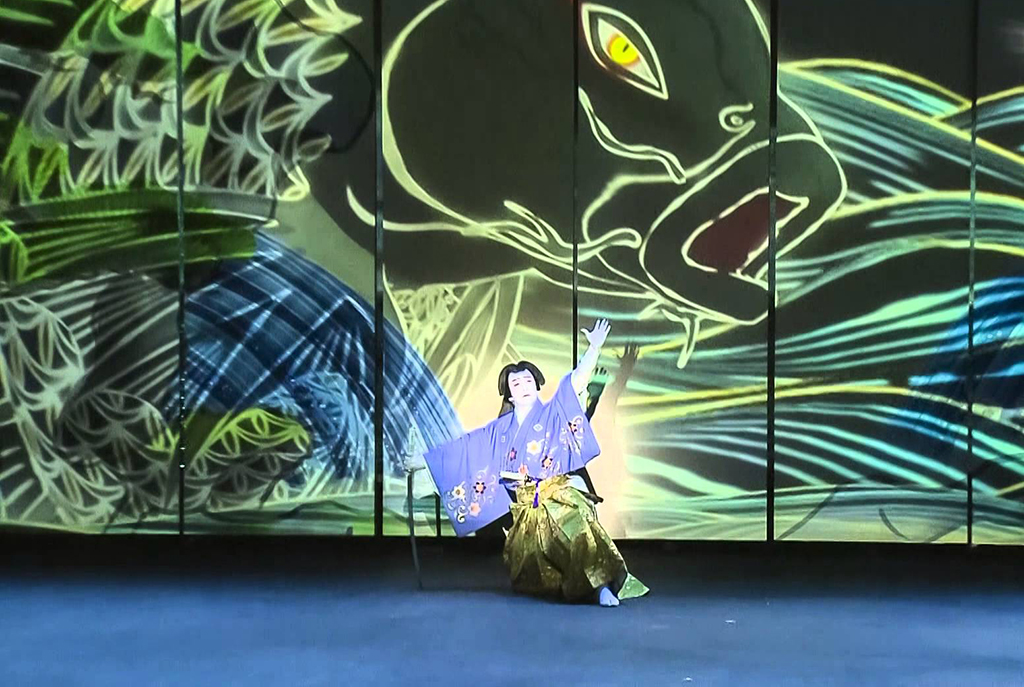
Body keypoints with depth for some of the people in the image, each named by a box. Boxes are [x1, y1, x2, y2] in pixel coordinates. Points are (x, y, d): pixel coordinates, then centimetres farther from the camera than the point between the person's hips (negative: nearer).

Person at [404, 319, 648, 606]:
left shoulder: (552, 413, 7)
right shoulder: (501, 429, 18)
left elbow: (576, 381, -6)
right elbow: (462, 446, 22)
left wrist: (594, 348, -20)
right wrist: (424, 459, 24)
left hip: (561, 493, -5)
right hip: (526, 505, 5)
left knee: (577, 522, -34)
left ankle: (602, 584, -38)